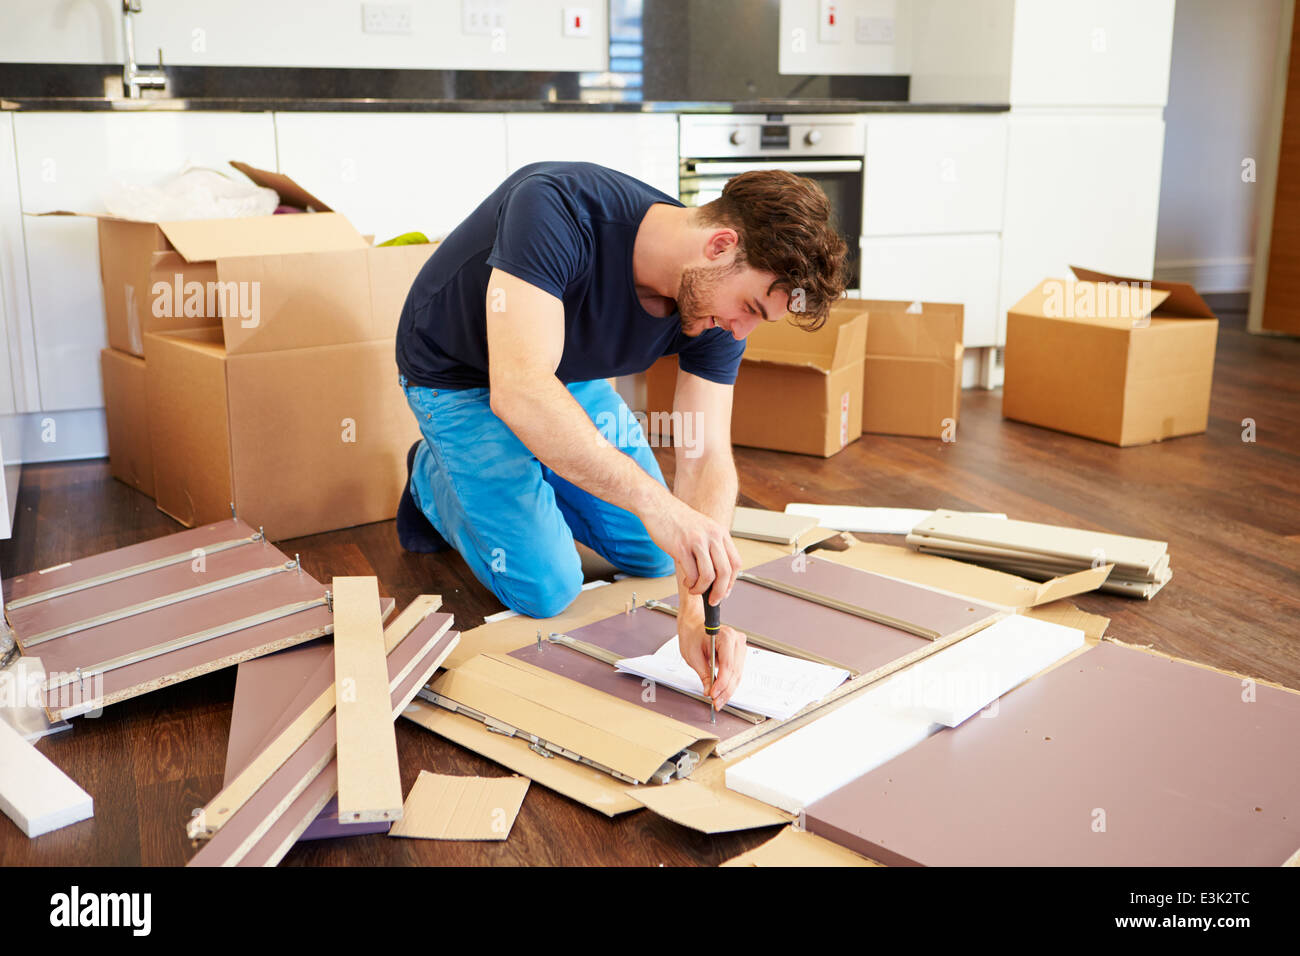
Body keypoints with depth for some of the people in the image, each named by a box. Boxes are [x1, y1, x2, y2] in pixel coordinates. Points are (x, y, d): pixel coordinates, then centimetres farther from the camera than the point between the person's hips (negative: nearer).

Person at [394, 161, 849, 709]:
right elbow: (520, 391, -50)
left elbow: (706, 457, -22)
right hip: (459, 377, -5)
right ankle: (433, 477, 16)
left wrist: (697, 604, -37)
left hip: (569, 377, 6)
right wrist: (654, 501, -57)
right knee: (545, 589, -10)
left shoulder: (719, 313, -21)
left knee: (654, 556, 8)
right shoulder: (557, 207, -41)